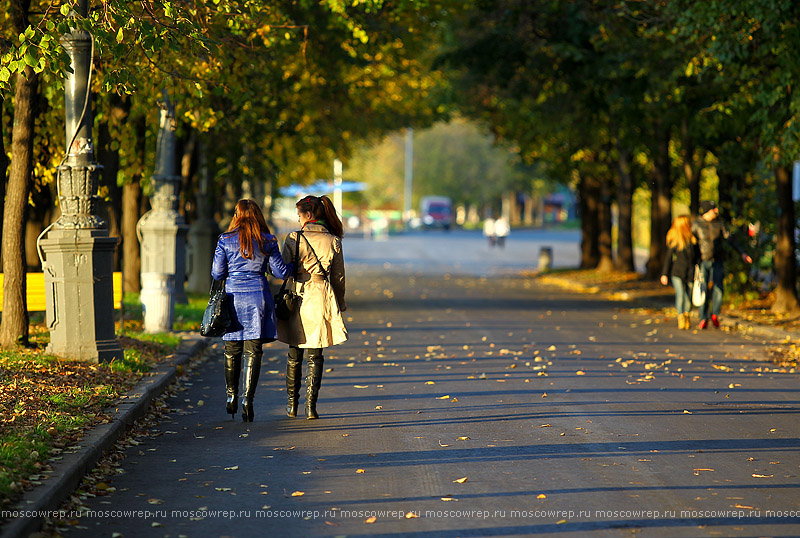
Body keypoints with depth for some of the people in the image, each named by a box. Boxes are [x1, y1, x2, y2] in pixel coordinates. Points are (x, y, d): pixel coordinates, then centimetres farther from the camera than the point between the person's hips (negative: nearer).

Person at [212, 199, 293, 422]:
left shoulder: (225, 240, -1)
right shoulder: (268, 241, 1)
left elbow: (217, 273, 0)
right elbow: (280, 272, 3)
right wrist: (293, 267, 24)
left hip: (233, 297, 0)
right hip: (258, 297, 0)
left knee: (232, 349, 12)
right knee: (253, 350, 1)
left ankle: (231, 397, 22)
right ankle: (247, 398, -8)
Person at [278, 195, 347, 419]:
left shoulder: (294, 239, -7)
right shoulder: (333, 241, -1)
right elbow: (338, 277, 6)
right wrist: (340, 303, 18)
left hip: (297, 297, -1)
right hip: (322, 298, 1)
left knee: (294, 353, 12)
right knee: (315, 355, 5)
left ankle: (292, 404, 18)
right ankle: (310, 404, -4)